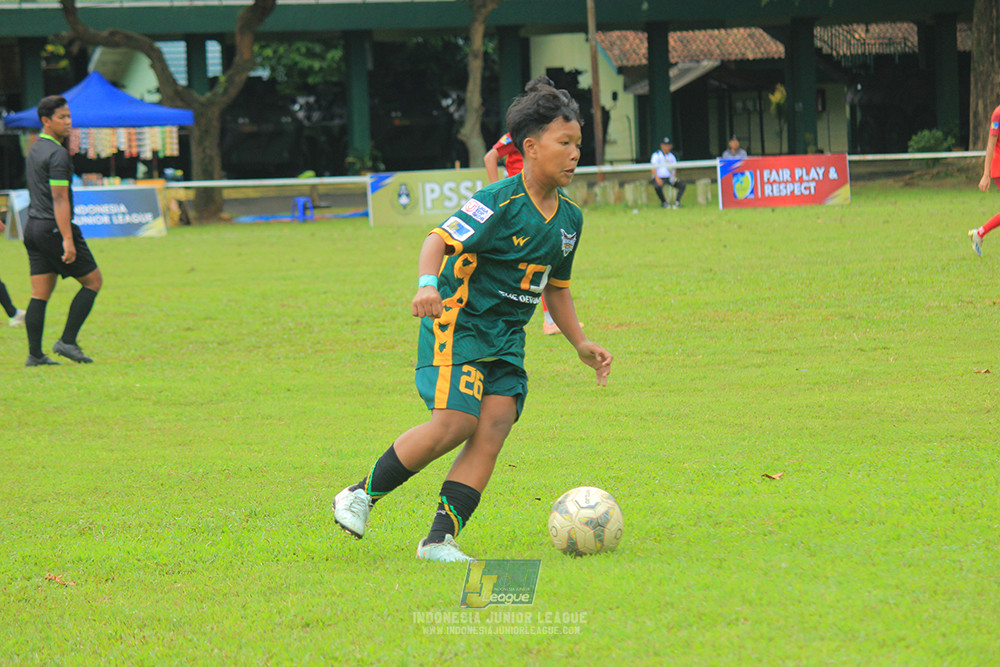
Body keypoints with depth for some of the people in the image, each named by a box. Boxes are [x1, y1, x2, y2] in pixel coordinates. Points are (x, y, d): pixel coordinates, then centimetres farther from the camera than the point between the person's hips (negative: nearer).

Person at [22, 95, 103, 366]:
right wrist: (67, 239, -22)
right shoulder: (57, 153, -14)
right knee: (93, 281, 3)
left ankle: (35, 354, 2)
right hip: (53, 227, -9)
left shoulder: (35, 150, 15)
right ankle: (67, 341, -3)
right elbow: (59, 199, -20)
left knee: (40, 293, 6)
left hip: (33, 226, 9)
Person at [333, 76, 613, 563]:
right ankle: (362, 495, 1)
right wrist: (428, 284, -37)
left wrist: (581, 344, 19)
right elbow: (439, 240, -18)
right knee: (455, 421, -19)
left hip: (507, 337, 7)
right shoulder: (499, 203, -14)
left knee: (495, 426, -11)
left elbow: (556, 287, 23)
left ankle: (440, 539, -12)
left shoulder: (568, 218, 10)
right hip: (458, 325, -7)